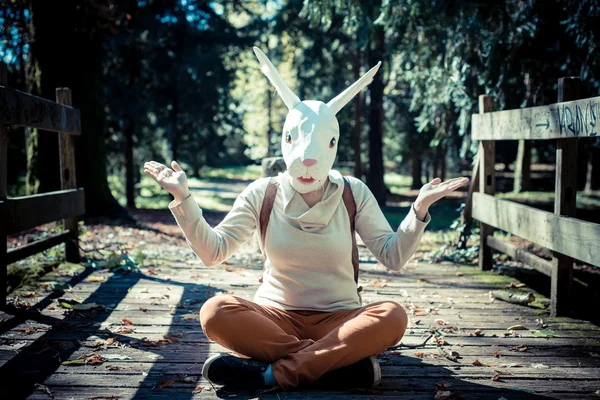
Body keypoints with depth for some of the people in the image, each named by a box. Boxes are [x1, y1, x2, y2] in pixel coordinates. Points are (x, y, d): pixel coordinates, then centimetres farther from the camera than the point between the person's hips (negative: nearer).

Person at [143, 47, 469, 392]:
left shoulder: (354, 194, 0)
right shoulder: (262, 194, -1)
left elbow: (394, 256, -2)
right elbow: (213, 252, -5)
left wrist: (420, 208, -15)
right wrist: (184, 198, -15)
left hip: (340, 319, 0)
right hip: (275, 316, 0)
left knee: (392, 317, -31)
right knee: (215, 312, -30)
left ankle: (272, 373, -31)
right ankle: (343, 362, -30)